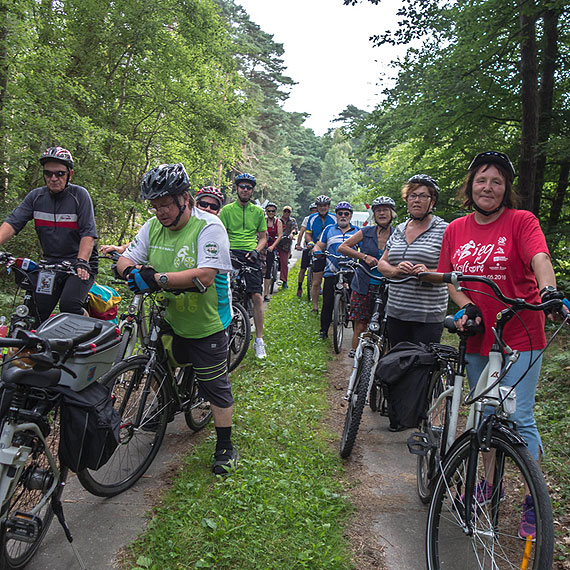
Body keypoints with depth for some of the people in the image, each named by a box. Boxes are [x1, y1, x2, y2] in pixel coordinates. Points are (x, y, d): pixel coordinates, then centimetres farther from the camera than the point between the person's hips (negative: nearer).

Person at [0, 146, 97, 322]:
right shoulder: (36, 196, 4)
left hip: (79, 264, -4)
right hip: (50, 264, 4)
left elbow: (88, 233, -15)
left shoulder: (79, 195, -7)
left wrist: (81, 261, -29)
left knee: (69, 305, -25)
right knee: (35, 312, -4)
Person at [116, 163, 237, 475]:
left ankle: (225, 446, 19)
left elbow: (205, 275, -29)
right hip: (168, 319, 6)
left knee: (215, 386, 3)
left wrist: (157, 279, -35)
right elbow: (125, 259, 2)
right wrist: (132, 271, -23)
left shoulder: (208, 227, -19)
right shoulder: (153, 226, 1)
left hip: (205, 324, -6)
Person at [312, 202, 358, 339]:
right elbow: (319, 245, 14)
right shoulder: (329, 229, 13)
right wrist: (317, 251, -10)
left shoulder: (357, 231, 14)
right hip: (331, 273, 0)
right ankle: (324, 330, 10)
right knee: (328, 304, -2)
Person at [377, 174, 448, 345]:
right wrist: (396, 270, -6)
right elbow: (382, 264, 14)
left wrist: (428, 273, -23)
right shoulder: (400, 229, 14)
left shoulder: (444, 229, -2)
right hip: (395, 312, 5)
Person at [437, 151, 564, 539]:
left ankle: (535, 502, 14)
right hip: (478, 334, 5)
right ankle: (490, 483, 35)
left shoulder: (521, 221, -6)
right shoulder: (456, 229, 7)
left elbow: (540, 258, -22)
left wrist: (549, 289, -42)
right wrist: (467, 306, -8)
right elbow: (450, 278, 9)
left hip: (520, 336, -4)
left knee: (519, 418, -4)